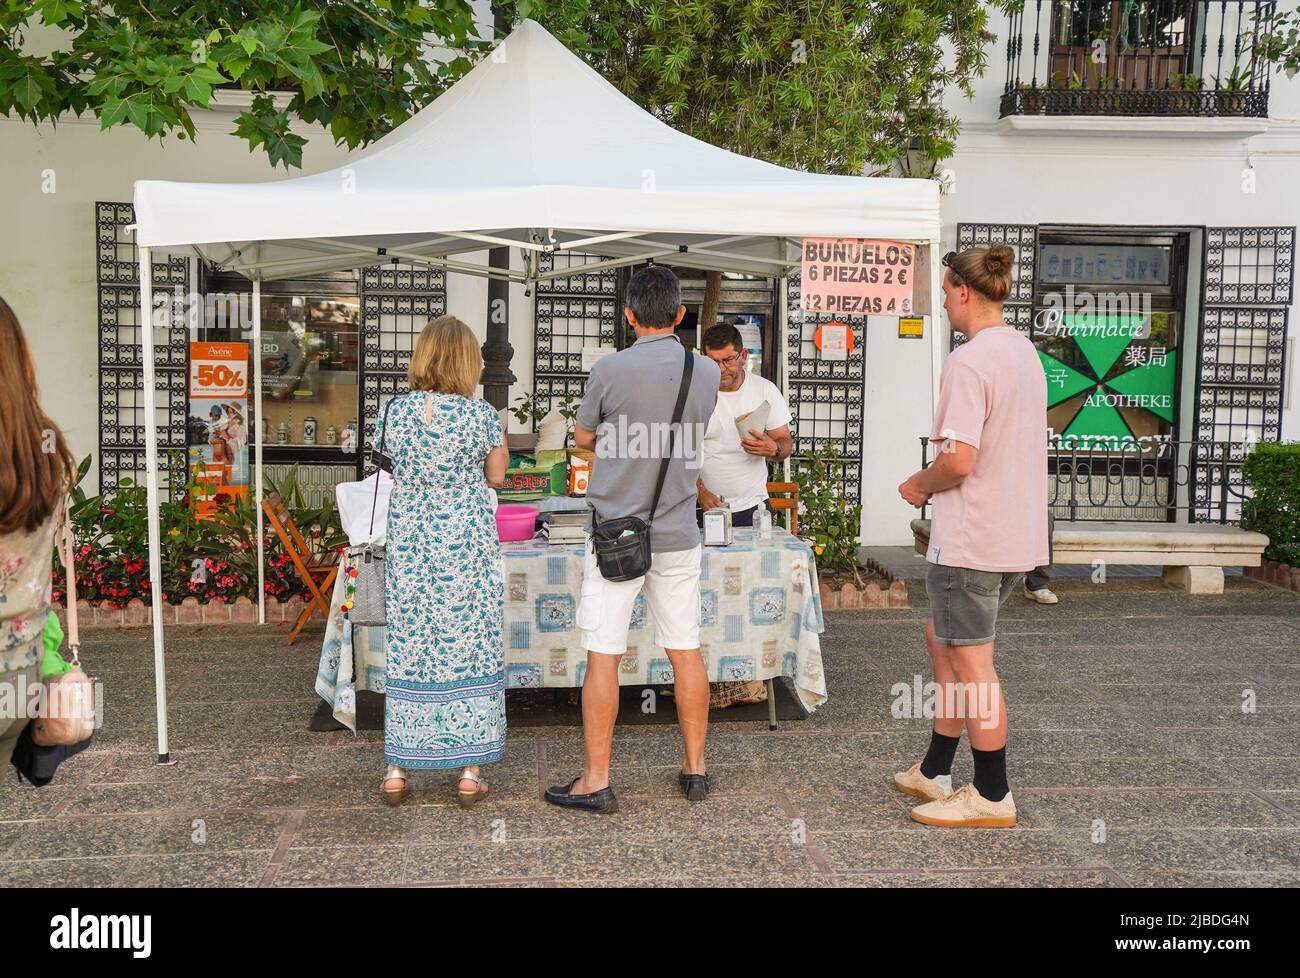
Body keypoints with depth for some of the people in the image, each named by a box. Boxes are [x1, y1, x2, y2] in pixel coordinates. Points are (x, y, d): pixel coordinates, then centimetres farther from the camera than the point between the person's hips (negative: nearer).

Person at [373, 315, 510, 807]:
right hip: (468, 542, -2)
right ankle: (470, 771, 13)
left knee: (407, 644, 11)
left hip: (408, 541, 2)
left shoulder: (395, 411, -4)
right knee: (470, 643, 7)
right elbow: (496, 477, 2)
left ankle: (397, 770, 18)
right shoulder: (482, 415, -11)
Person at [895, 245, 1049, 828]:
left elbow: (959, 461, -24)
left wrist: (919, 486, -4)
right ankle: (934, 772, 29)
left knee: (970, 664, 2)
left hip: (971, 538, -10)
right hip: (1017, 535, 10)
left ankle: (992, 797, 13)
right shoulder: (1026, 353, 12)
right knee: (942, 640, 20)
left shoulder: (969, 361, -18)